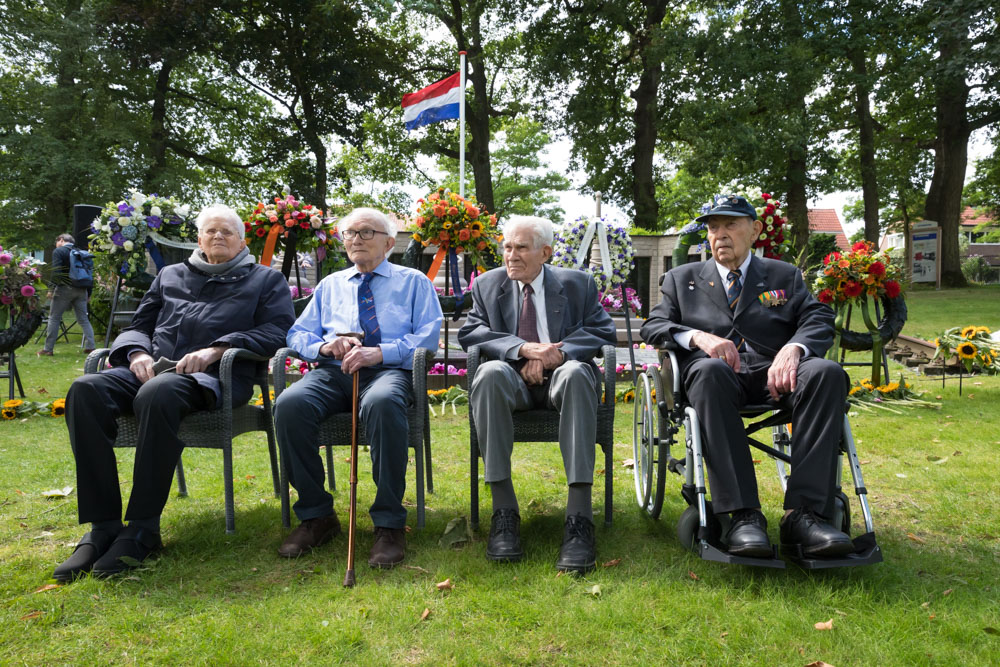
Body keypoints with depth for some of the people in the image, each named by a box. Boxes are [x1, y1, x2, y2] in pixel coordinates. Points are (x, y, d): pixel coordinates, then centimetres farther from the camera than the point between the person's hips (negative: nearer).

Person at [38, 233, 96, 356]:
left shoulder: (58, 251, -4)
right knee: (83, 319, 9)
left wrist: (52, 289, -9)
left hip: (65, 288, -5)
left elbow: (56, 272, -15)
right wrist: (88, 293, 14)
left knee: (54, 318, 4)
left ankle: (48, 348, 7)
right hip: (81, 289, 5)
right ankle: (90, 347, 6)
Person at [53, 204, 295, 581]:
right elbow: (137, 326, 27)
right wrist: (138, 353, 2)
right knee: (85, 389, -26)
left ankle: (142, 530, -28)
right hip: (154, 368, 5)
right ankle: (102, 527, -22)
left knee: (157, 394, -39)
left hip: (210, 377, -5)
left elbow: (276, 332, 1)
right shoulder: (170, 276, 29)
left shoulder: (264, 280, 17)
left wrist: (215, 349, -12)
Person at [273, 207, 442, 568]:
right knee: (289, 404, -30)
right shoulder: (330, 285, 28)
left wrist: (380, 352, -13)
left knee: (382, 402, -40)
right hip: (332, 372, 4)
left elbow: (429, 335, 2)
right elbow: (297, 334, 21)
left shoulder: (414, 282, 17)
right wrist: (325, 345, -3)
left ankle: (389, 524, -29)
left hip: (389, 370, -3)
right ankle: (316, 516, -14)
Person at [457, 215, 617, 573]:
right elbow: (469, 332, 0)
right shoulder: (487, 285, 13)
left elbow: (603, 330, 0)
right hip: (513, 380, 1)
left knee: (576, 372, -37)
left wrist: (556, 354, -18)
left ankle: (579, 519, -40)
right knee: (489, 372, -35)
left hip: (559, 376, 0)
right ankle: (504, 512, -33)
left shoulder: (578, 284, 11)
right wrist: (522, 349, -17)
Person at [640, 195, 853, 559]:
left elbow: (819, 320, 9)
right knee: (709, 371, -38)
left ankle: (804, 513, -32)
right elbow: (653, 326, 9)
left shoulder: (784, 275, 24)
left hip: (774, 376, 2)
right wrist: (698, 336, -12)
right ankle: (743, 516, -40)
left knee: (827, 372, -30)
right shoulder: (681, 278, 23)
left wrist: (793, 348, -14)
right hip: (720, 376, -1)